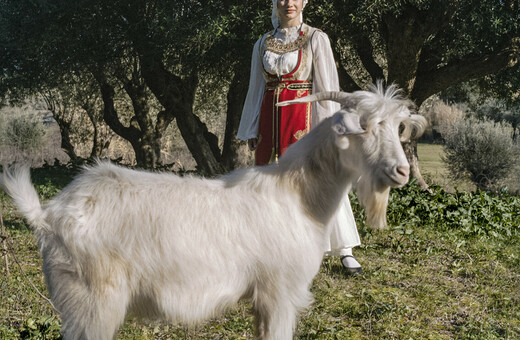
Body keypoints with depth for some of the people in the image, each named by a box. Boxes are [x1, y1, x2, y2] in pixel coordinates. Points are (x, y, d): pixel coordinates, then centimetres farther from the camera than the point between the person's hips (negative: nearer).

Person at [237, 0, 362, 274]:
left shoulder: (315, 39, 0)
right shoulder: (263, 44, 12)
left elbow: (326, 86, -3)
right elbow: (257, 88, 15)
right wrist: (251, 131, 12)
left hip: (302, 116, -4)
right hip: (270, 119, 4)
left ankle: (344, 250, 1)